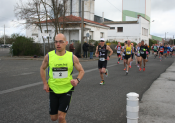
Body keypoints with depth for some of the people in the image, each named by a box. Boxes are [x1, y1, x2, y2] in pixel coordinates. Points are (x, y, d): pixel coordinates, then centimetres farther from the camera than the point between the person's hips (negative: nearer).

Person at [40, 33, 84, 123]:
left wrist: (77, 80, -19)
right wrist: (45, 83, 1)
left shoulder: (72, 57, -9)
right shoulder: (49, 56, -7)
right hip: (53, 90, 2)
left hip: (67, 90, -2)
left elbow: (81, 71, 1)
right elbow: (42, 68, 10)